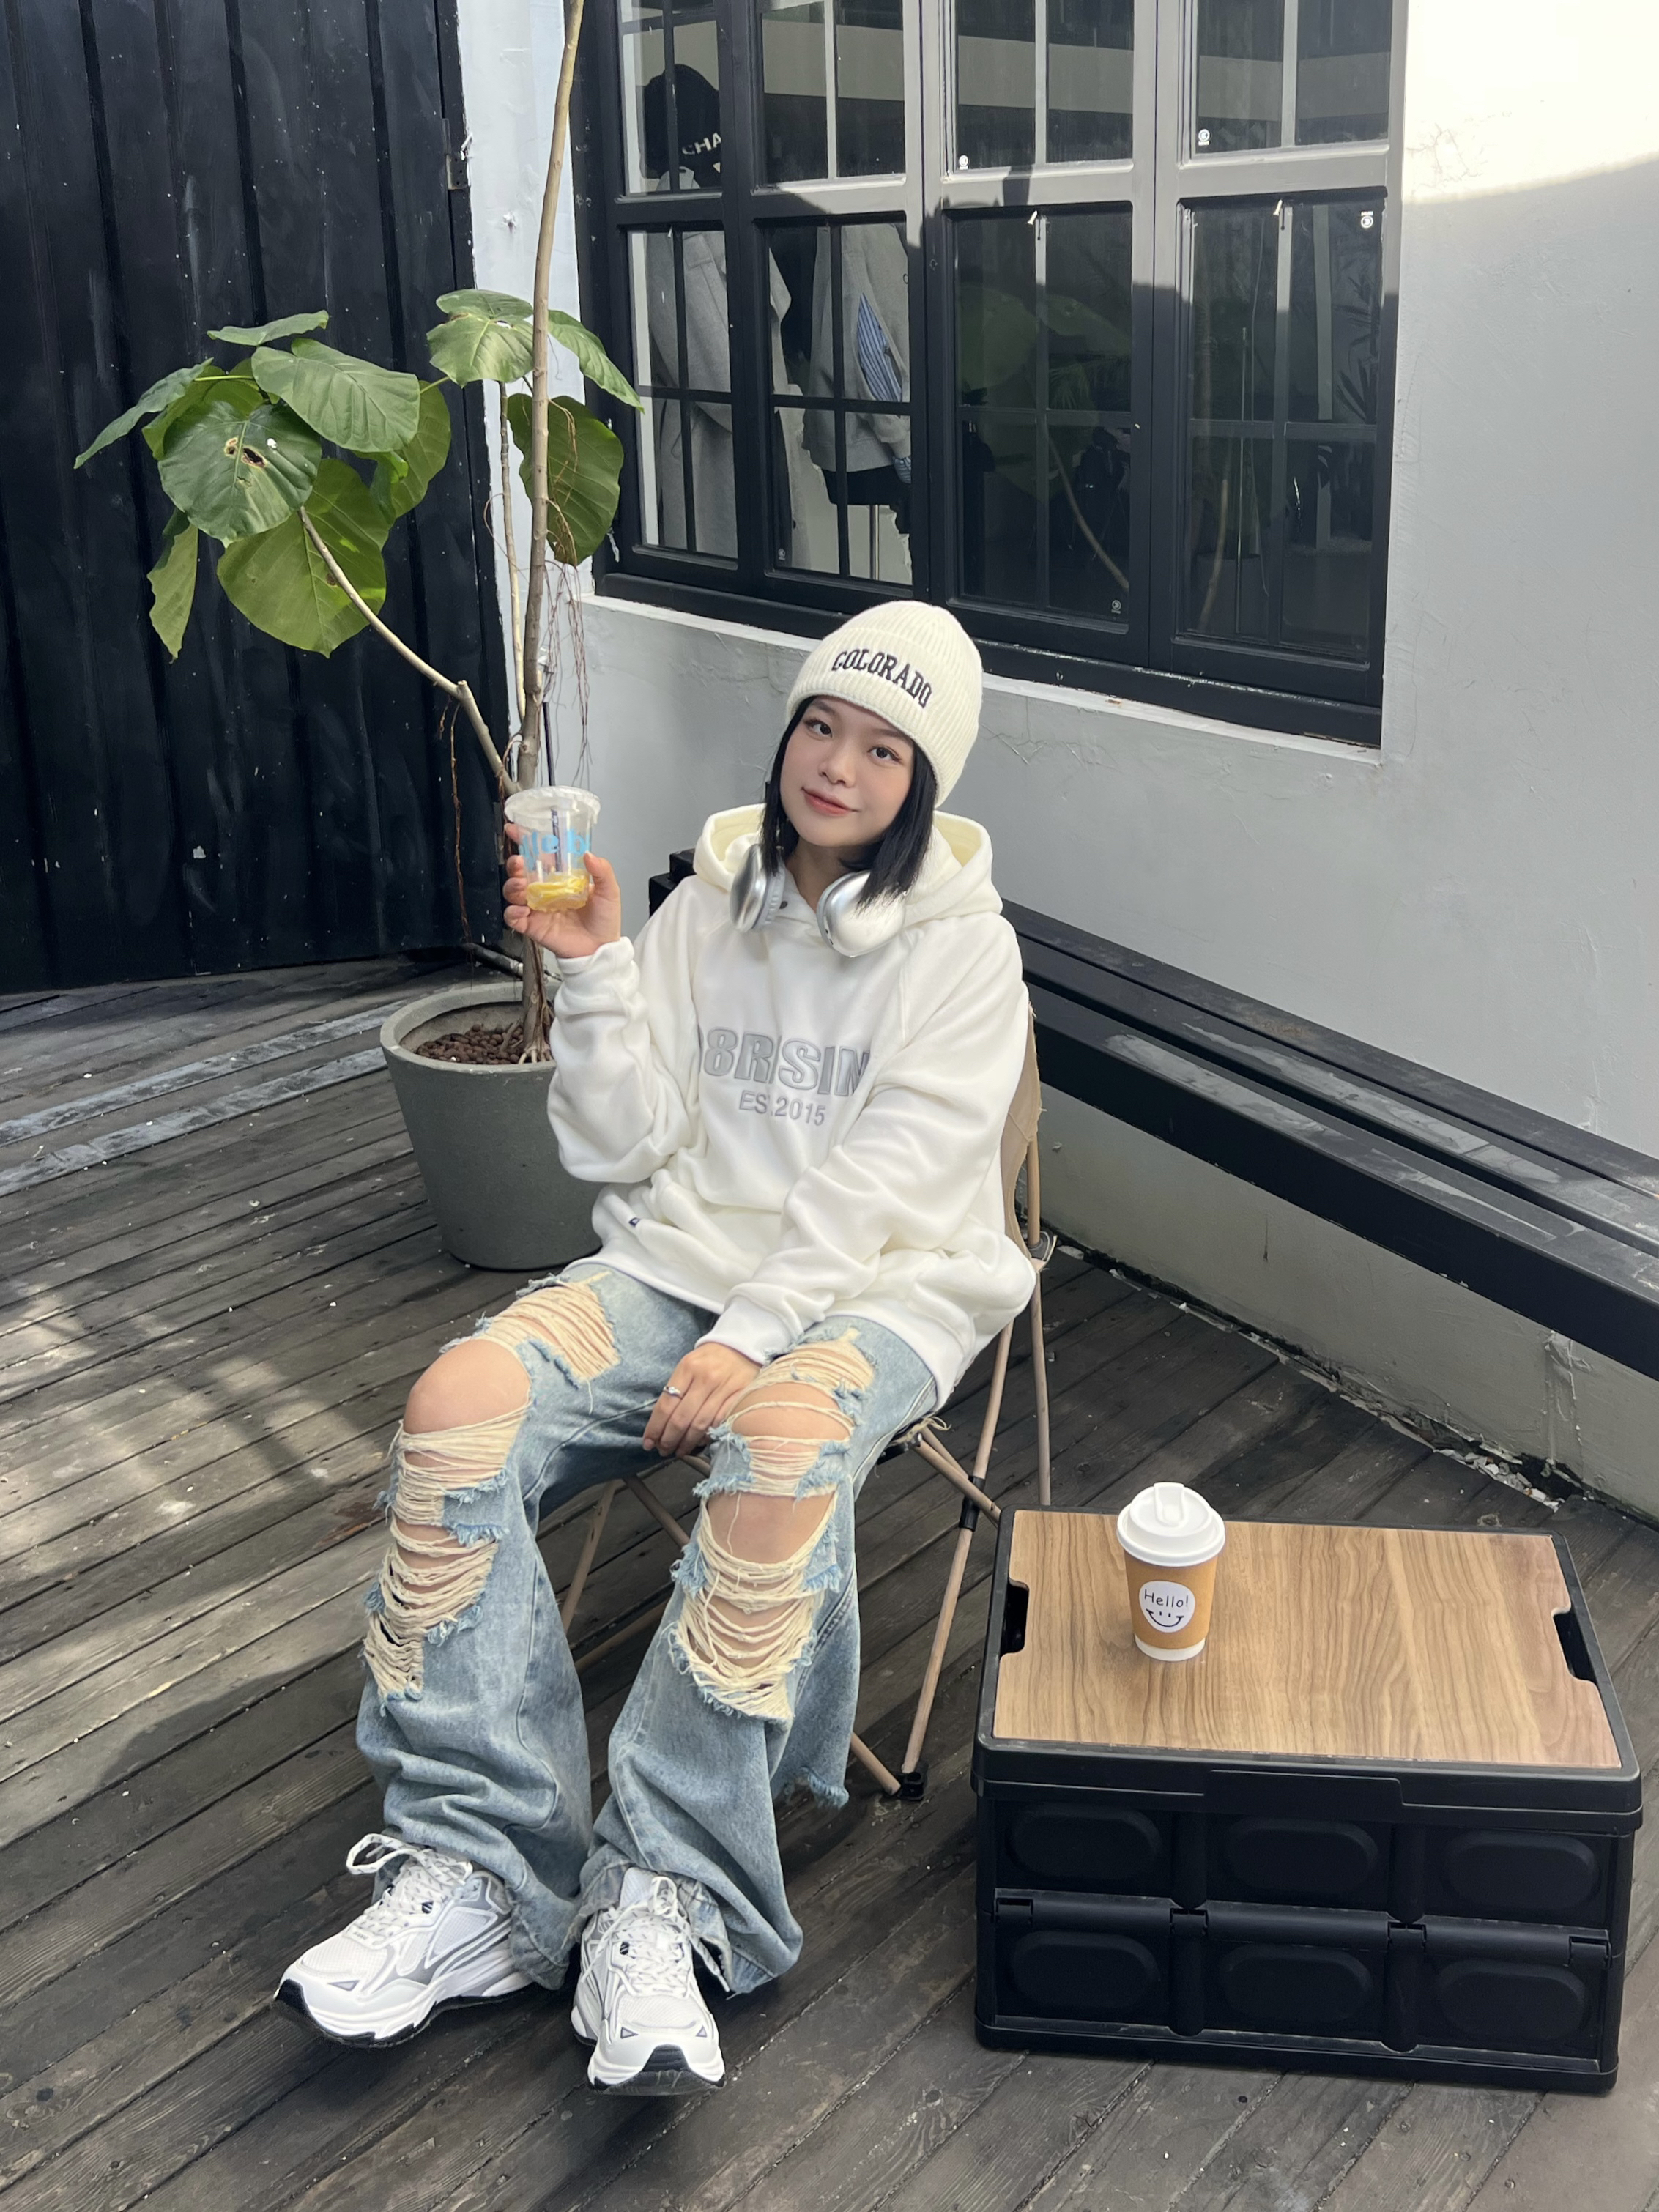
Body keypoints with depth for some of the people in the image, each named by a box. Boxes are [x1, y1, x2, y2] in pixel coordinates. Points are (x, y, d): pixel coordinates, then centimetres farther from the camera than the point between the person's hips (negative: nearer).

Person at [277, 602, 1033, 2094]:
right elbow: (629, 1148, 4)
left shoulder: (962, 944, -2)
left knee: (785, 1443, -39)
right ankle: (471, 1864, -22)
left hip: (875, 1283, -3)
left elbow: (885, 1181, -12)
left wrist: (752, 1338, -23)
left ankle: (670, 1903, -29)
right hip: (685, 1258, 4)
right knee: (463, 1404, -25)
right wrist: (594, 971, -9)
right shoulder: (706, 910, 9)